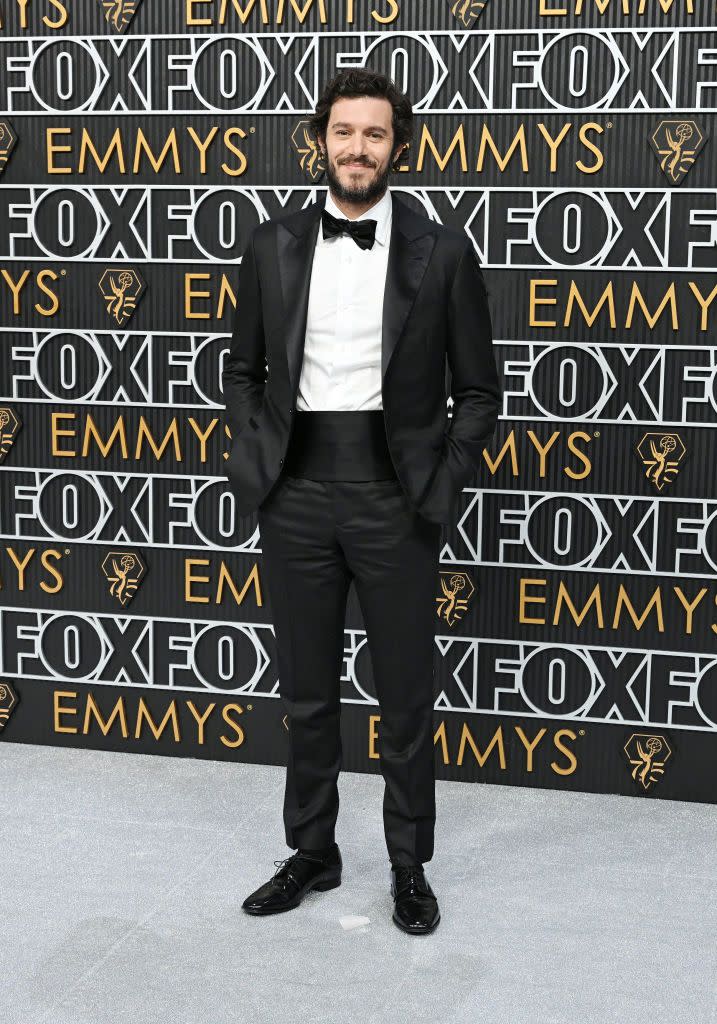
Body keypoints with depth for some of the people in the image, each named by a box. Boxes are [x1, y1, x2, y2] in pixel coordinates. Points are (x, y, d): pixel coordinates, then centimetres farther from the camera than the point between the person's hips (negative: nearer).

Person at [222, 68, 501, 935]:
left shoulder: (443, 253, -3)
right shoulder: (272, 246, 4)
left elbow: (478, 389, 2)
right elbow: (241, 370, 13)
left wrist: (442, 488, -7)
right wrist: (254, 467, 1)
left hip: (395, 498, -2)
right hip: (297, 496, 2)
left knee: (406, 697, 8)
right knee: (306, 693, 13)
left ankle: (409, 866, 25)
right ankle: (311, 853, 30)